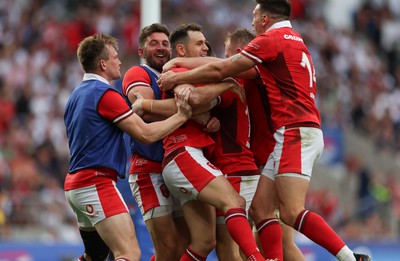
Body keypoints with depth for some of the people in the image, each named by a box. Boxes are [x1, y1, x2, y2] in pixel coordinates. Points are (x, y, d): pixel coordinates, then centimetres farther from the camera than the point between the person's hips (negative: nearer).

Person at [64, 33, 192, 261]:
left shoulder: (77, 95, 17)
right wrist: (181, 115, -5)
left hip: (74, 185, 10)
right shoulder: (105, 94, -12)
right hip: (97, 184, -10)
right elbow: (146, 134, -13)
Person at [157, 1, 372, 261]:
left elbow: (220, 70, -6)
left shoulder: (271, 39, -6)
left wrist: (177, 77, 6)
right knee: (261, 208, 5)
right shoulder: (294, 39, 22)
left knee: (292, 213, -18)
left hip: (294, 132, -10)